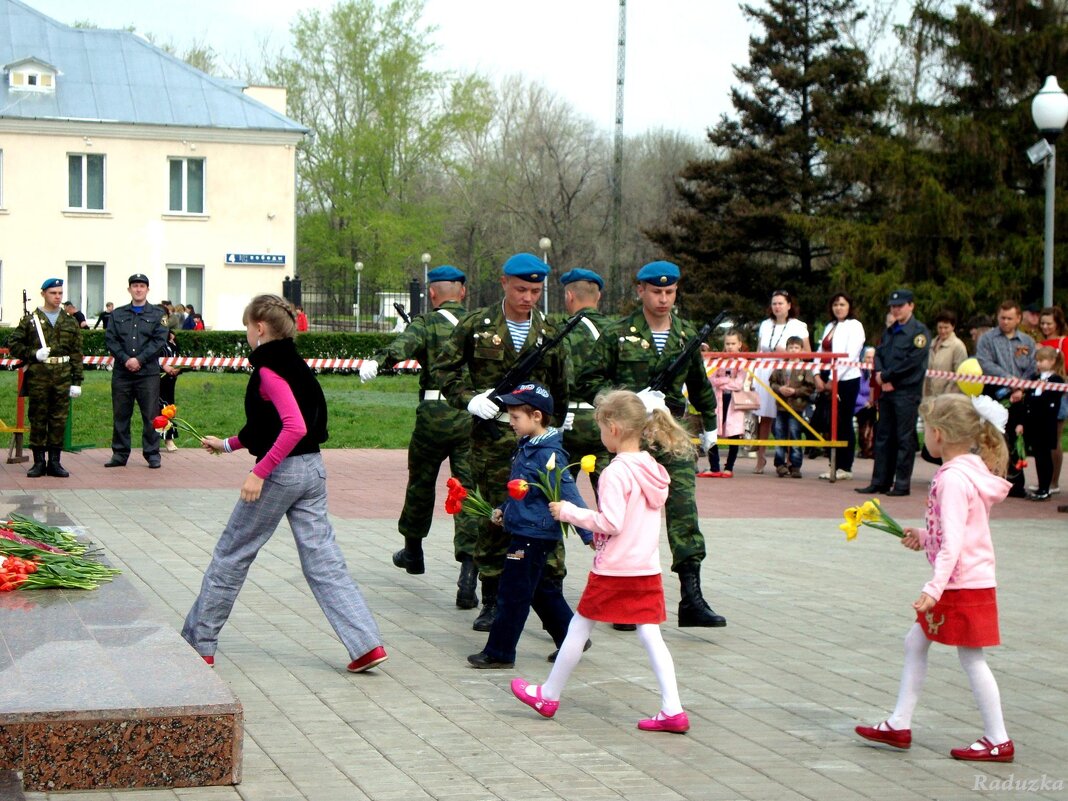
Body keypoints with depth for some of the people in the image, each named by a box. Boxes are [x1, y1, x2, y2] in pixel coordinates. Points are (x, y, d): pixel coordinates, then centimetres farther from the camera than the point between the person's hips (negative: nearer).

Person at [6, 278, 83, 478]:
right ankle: (39, 462, 8)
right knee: (38, 419, 2)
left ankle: (55, 461, 9)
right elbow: (13, 344, 3)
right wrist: (33, 354, -11)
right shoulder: (30, 320, 4)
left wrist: (77, 381, 4)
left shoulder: (70, 322, 12)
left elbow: (76, 353, 11)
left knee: (59, 420, 3)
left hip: (63, 378, 2)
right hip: (37, 377, -2)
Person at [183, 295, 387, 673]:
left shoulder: (269, 369, -15)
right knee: (324, 563, 5)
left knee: (231, 556, 7)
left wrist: (260, 472, -25)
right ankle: (368, 645, -3)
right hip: (312, 469, 8)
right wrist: (227, 444, 31)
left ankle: (198, 641, 18)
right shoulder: (294, 364, 13)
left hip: (281, 471, -8)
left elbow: (295, 427, -27)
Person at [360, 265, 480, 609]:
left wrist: (377, 360, -38)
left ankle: (413, 551, 40)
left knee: (421, 482, 20)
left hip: (435, 414, -2)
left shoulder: (426, 325, -3)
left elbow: (402, 345, -23)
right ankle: (468, 574, -16)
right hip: (473, 419, 2)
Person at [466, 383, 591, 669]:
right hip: (524, 530, 10)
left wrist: (589, 535, -23)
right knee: (541, 590, 19)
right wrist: (505, 509, 21)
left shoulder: (549, 455, -20)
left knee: (513, 594, -1)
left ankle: (499, 653, 9)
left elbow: (569, 496, -22)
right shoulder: (527, 447, 8)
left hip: (534, 535, -10)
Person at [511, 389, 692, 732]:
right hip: (647, 568, 7)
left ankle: (549, 697, 24)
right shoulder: (652, 469, 7)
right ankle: (672, 711, -2)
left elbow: (611, 522, -22)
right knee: (651, 636, 6)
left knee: (578, 629, 9)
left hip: (613, 569, -7)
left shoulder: (616, 472, -17)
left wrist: (569, 512, -13)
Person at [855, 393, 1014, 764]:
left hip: (964, 584, -10)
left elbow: (953, 542, -25)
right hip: (964, 582, 10)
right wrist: (925, 538, 18)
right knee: (915, 641, 15)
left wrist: (935, 587, -26)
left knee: (971, 659, -1)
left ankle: (998, 741, 9)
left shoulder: (953, 479, -21)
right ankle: (899, 726, 21)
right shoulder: (970, 471, 9)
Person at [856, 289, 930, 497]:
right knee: (883, 437, 9)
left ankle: (902, 484, 0)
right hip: (886, 391, 8)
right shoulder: (889, 332, 19)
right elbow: (878, 354, 15)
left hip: (907, 392, -8)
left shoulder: (919, 331, -6)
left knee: (905, 438, -4)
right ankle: (880, 482, 14)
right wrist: (880, 374, -6)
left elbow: (912, 361, -15)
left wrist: (886, 375, -10)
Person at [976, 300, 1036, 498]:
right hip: (995, 398, -2)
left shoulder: (1027, 342, 14)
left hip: (1019, 399, 3)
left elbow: (1033, 370, 5)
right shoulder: (987, 339, 7)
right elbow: (985, 364, -7)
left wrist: (1021, 389, -11)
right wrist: (1010, 379, -12)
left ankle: (1016, 484, 10)